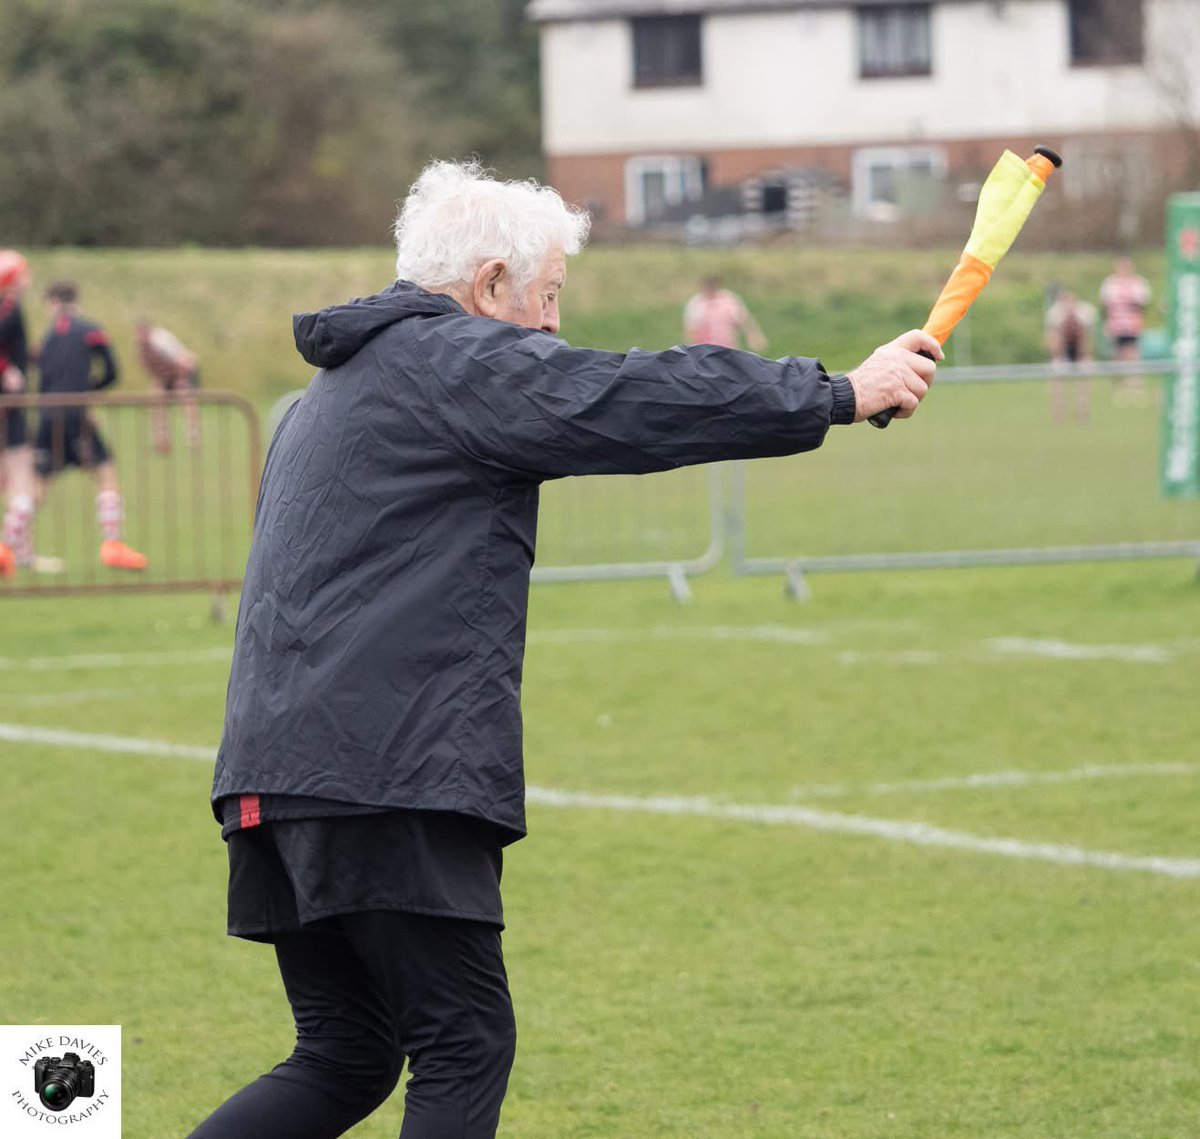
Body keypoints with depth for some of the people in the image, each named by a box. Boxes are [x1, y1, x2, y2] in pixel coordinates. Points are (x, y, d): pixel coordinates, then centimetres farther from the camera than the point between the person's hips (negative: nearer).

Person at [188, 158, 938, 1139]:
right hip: (388, 776, -9)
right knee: (464, 1045, -5)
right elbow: (648, 402, -9)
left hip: (277, 766, 9)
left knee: (346, 1059, 12)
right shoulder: (458, 361, -4)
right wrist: (841, 393, -3)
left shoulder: (337, 388, 25)